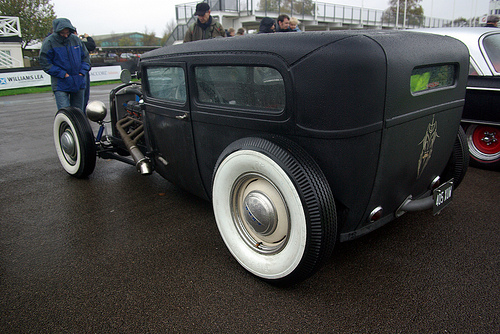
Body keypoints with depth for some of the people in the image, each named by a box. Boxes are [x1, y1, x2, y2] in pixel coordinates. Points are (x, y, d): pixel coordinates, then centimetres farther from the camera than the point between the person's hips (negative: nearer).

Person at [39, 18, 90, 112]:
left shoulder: (76, 40, 6)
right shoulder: (49, 42, -6)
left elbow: (85, 57, 15)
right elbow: (45, 63, -6)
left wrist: (82, 72, 0)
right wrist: (63, 74, -14)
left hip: (79, 83, 4)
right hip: (60, 85, -4)